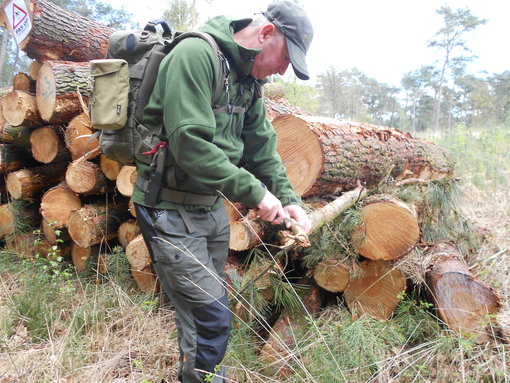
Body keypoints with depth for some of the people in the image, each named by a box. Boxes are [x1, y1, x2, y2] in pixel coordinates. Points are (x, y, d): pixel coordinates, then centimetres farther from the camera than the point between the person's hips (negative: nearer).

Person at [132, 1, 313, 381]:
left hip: (212, 205, 9)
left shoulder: (249, 80, 8)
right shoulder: (196, 54, -19)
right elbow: (190, 144, -27)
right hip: (171, 210, -8)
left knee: (212, 308, 19)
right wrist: (254, 192, -23)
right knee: (211, 319, -4)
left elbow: (261, 146, 10)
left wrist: (288, 198, -2)